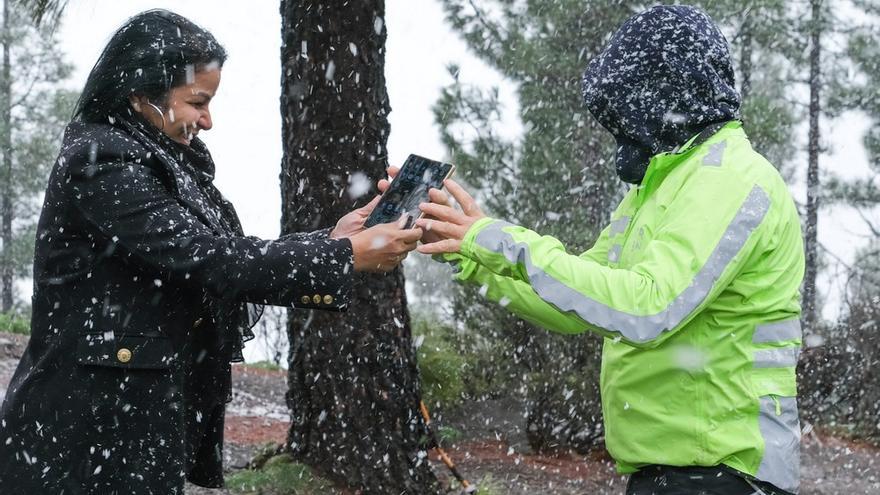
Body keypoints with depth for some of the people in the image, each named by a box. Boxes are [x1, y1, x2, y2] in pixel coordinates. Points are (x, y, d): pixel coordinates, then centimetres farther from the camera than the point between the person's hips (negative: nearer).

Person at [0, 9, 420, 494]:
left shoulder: (158, 165, 13)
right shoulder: (99, 162, -15)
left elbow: (225, 260, 11)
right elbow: (207, 258, -22)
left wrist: (331, 239, 3)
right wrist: (345, 256, -17)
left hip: (145, 417, 9)